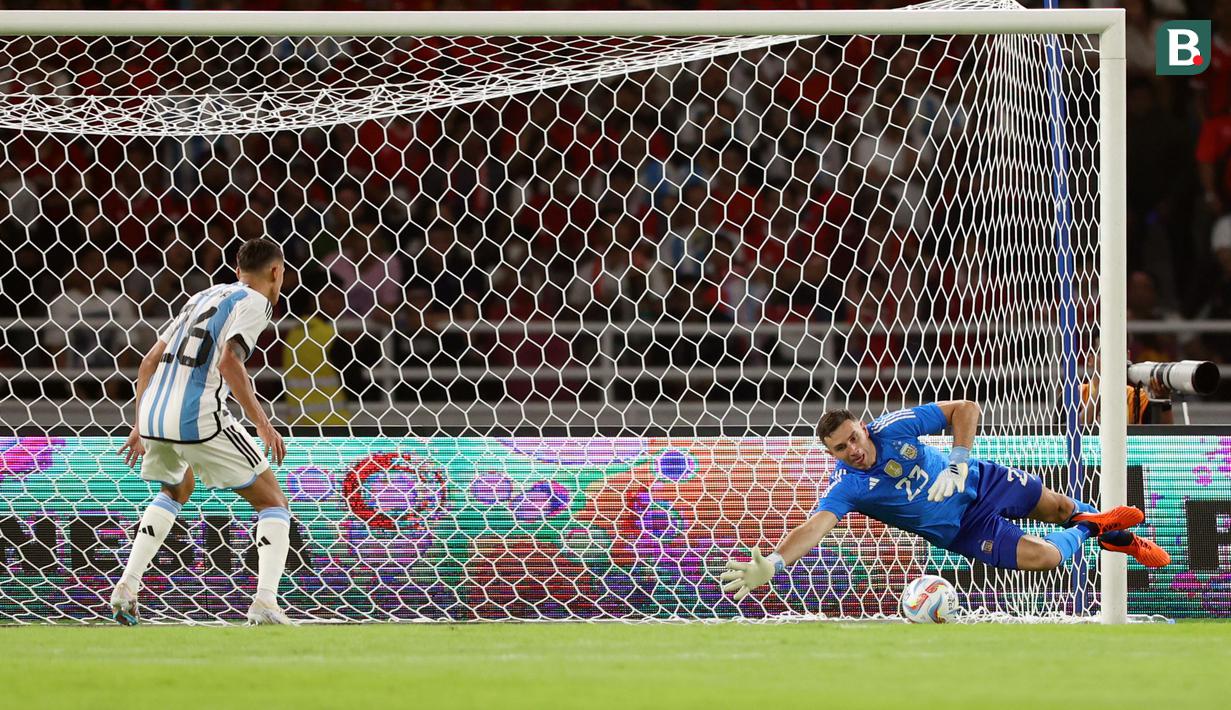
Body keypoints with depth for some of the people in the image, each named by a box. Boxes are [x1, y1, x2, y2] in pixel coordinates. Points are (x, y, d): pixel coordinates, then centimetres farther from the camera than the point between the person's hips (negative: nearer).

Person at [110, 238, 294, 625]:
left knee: (176, 491, 36)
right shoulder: (254, 302, 2)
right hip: (200, 420, -7)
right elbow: (228, 361, -16)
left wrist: (140, 425, 29)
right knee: (273, 503, 7)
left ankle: (127, 586, 21)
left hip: (153, 415, 7)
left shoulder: (203, 297, 25)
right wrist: (263, 424, -16)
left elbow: (149, 363, 23)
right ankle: (265, 604, -12)